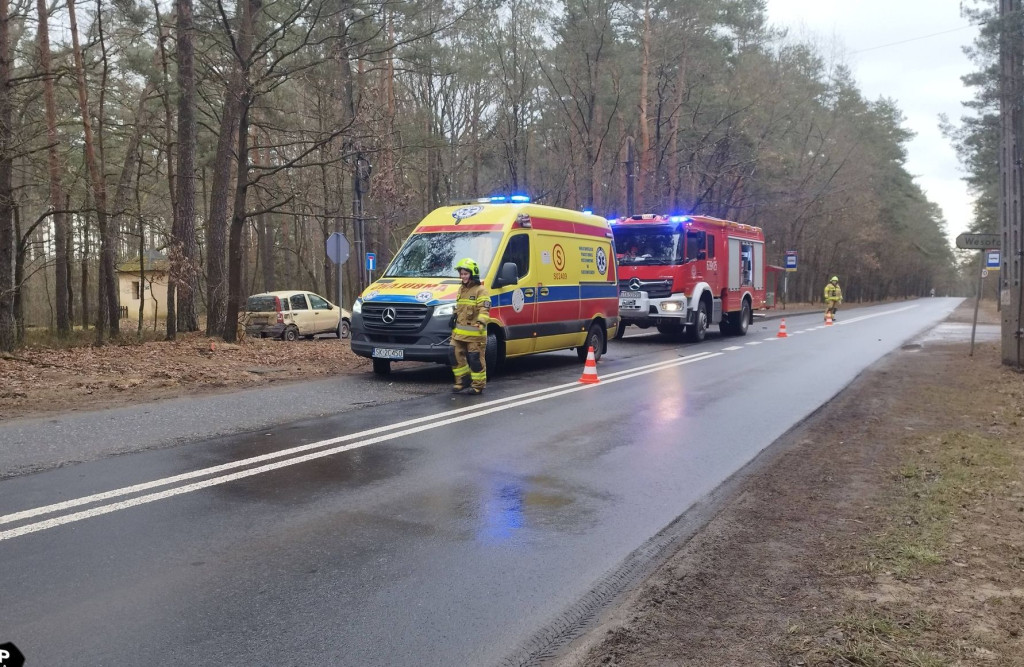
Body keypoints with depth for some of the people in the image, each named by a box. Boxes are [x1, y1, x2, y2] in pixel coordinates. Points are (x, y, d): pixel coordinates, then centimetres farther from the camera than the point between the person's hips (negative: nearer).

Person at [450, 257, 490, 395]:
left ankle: (477, 386, 5)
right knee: (457, 357, 9)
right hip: (459, 332, 8)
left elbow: (484, 309, -17)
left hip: (474, 333, -8)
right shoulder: (461, 289, 19)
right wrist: (454, 316, 21)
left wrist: (481, 322, -30)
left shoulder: (480, 290, -8)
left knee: (476, 360, -3)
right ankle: (462, 382, 21)